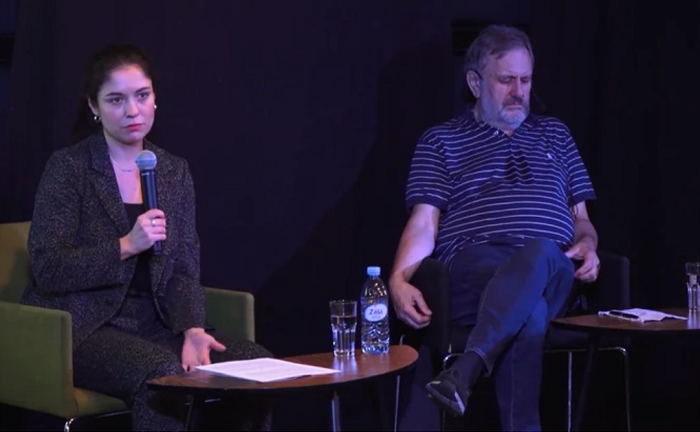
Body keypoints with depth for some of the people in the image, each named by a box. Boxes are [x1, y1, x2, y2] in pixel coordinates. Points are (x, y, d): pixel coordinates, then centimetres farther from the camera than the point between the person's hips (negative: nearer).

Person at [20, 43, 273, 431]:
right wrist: (126, 246, -23)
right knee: (164, 373, -34)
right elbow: (47, 269, -12)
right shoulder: (68, 167, -5)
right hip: (82, 329, -5)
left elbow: (184, 271, 6)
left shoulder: (175, 171, 10)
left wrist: (193, 330, -13)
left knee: (257, 364, -15)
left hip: (152, 325, 5)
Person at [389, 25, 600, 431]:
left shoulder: (555, 134, 27)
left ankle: (465, 371, -54)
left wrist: (588, 246, 2)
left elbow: (581, 218, 27)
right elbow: (424, 224, 6)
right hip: (474, 265, -2)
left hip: (551, 270, 2)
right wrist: (399, 279, -14)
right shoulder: (442, 141, 17)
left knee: (540, 253, -42)